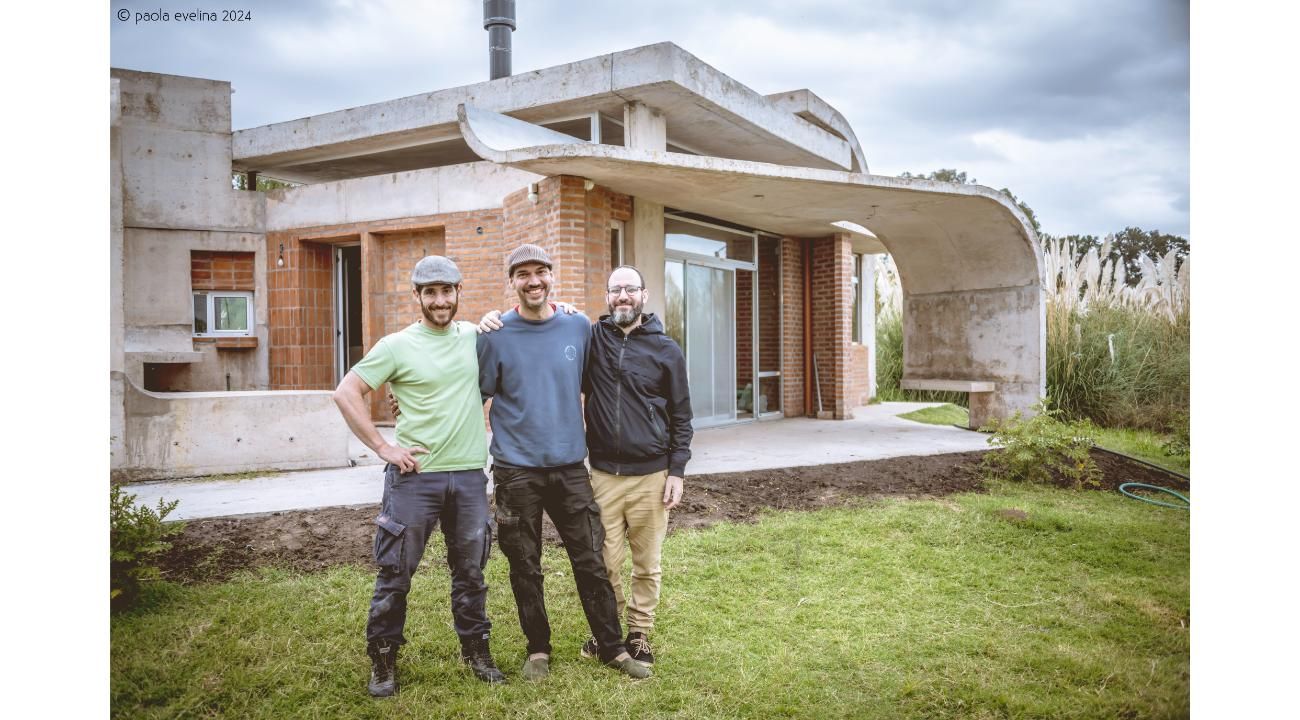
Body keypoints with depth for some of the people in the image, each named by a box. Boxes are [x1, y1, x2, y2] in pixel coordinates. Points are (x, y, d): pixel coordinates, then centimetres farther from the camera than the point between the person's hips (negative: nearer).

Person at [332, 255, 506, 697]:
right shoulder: (397, 346, -4)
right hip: (414, 476, -3)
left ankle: (475, 649, 30)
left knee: (470, 571, 14)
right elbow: (346, 393, -5)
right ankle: (383, 658, 22)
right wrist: (382, 447, -10)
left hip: (470, 475, 3)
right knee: (395, 572, 5)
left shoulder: (473, 337, 6)